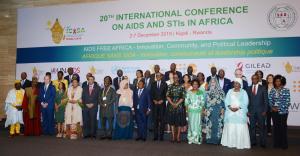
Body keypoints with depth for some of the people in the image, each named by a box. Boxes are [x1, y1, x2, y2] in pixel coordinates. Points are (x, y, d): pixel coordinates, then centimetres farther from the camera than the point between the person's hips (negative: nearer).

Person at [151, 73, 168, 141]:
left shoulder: (164, 84, 7)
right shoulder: (153, 84, 13)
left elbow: (166, 94, 2)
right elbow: (151, 94, 9)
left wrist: (162, 100, -8)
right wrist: (154, 100, -5)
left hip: (162, 103, -1)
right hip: (155, 104, 1)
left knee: (162, 119, -2)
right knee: (155, 120, 0)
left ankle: (161, 135, 3)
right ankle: (155, 135, 5)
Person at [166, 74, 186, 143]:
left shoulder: (181, 87, 1)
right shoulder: (170, 86, 7)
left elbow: (183, 97, -4)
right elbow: (167, 96, 2)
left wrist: (177, 104, -12)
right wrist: (172, 103, -9)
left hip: (179, 106, -1)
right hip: (171, 105, 2)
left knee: (179, 121, 0)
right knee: (172, 121, 4)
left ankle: (178, 136, 8)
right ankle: (173, 136, 11)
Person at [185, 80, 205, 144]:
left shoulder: (201, 92, 4)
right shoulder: (189, 92, 5)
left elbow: (202, 102, 4)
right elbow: (186, 102, 5)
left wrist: (202, 111, -2)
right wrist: (187, 110, 0)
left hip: (198, 111, 0)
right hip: (191, 111, 0)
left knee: (198, 124, 0)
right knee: (191, 124, 1)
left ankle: (197, 139, 8)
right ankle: (191, 139, 9)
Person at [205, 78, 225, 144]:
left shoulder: (220, 91, 4)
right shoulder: (208, 92, 10)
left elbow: (222, 101, 2)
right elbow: (206, 101, 12)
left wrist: (222, 109, -6)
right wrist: (205, 109, 6)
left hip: (218, 111, -2)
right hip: (210, 111, 2)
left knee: (217, 124, -3)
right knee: (210, 124, 1)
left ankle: (217, 139, 4)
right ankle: (210, 139, 7)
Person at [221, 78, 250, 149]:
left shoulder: (243, 92, 5)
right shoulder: (230, 91, 12)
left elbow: (245, 103, -4)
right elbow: (226, 101, 5)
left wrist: (238, 108, -15)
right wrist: (230, 107, -12)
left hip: (240, 113, -2)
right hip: (230, 112, 2)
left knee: (240, 129, -5)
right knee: (230, 128, 2)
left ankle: (240, 144, 3)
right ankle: (230, 143, 10)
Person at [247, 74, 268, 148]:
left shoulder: (263, 88, 3)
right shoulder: (249, 89, 8)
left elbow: (266, 100, 0)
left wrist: (265, 110, -7)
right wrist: (248, 110, 0)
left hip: (261, 111, -2)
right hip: (251, 111, 2)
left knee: (262, 127, 2)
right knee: (252, 127, 5)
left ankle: (262, 143, 10)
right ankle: (253, 142, 14)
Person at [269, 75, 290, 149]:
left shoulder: (286, 90, -4)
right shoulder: (272, 90, 6)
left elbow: (287, 102, -8)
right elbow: (270, 100, 5)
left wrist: (279, 108, -14)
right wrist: (272, 107, -12)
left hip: (283, 111, -3)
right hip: (274, 112, 3)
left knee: (283, 127, 1)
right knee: (276, 127, 9)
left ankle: (284, 144, 12)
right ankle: (276, 143, 18)